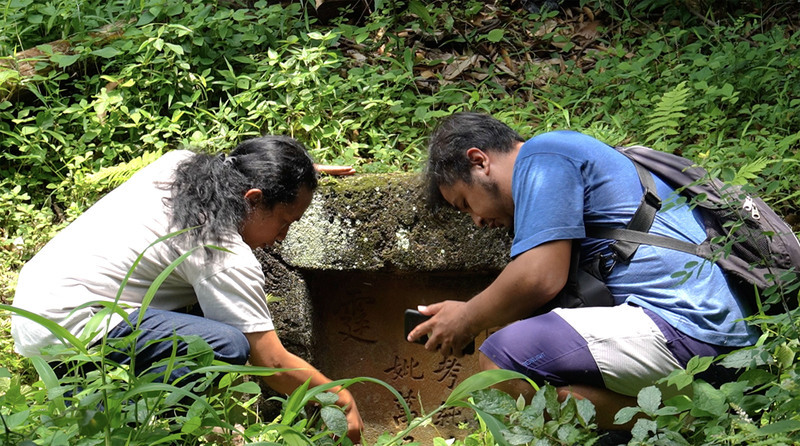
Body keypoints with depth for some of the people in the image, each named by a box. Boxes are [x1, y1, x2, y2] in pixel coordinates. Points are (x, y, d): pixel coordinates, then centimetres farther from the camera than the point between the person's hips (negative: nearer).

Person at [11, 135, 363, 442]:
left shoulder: (180, 163, 5)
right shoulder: (228, 259, -18)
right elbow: (272, 363, -13)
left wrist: (296, 170, 32)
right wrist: (343, 401, 0)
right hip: (65, 327, -10)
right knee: (227, 346, -23)